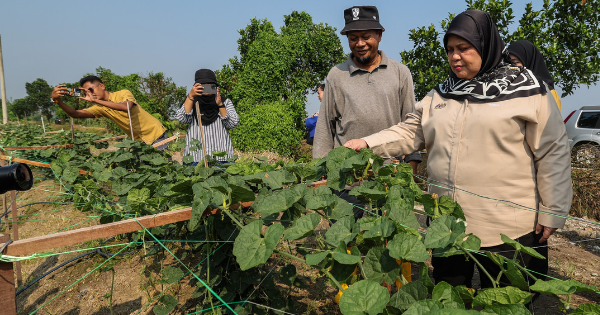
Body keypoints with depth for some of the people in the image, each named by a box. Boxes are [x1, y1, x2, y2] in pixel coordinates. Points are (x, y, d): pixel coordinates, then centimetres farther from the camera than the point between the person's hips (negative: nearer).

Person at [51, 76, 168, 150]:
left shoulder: (123, 93, -13)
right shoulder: (101, 108, 2)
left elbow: (126, 107, -37)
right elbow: (76, 114, -9)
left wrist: (95, 100, -35)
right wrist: (57, 100, -26)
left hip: (156, 133, -6)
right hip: (140, 141, 6)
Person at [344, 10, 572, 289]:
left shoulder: (526, 91, -5)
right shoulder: (439, 95, 9)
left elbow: (553, 153, -5)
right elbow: (410, 133, 8)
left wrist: (552, 213, -6)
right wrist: (367, 143, -6)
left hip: (507, 226, -4)